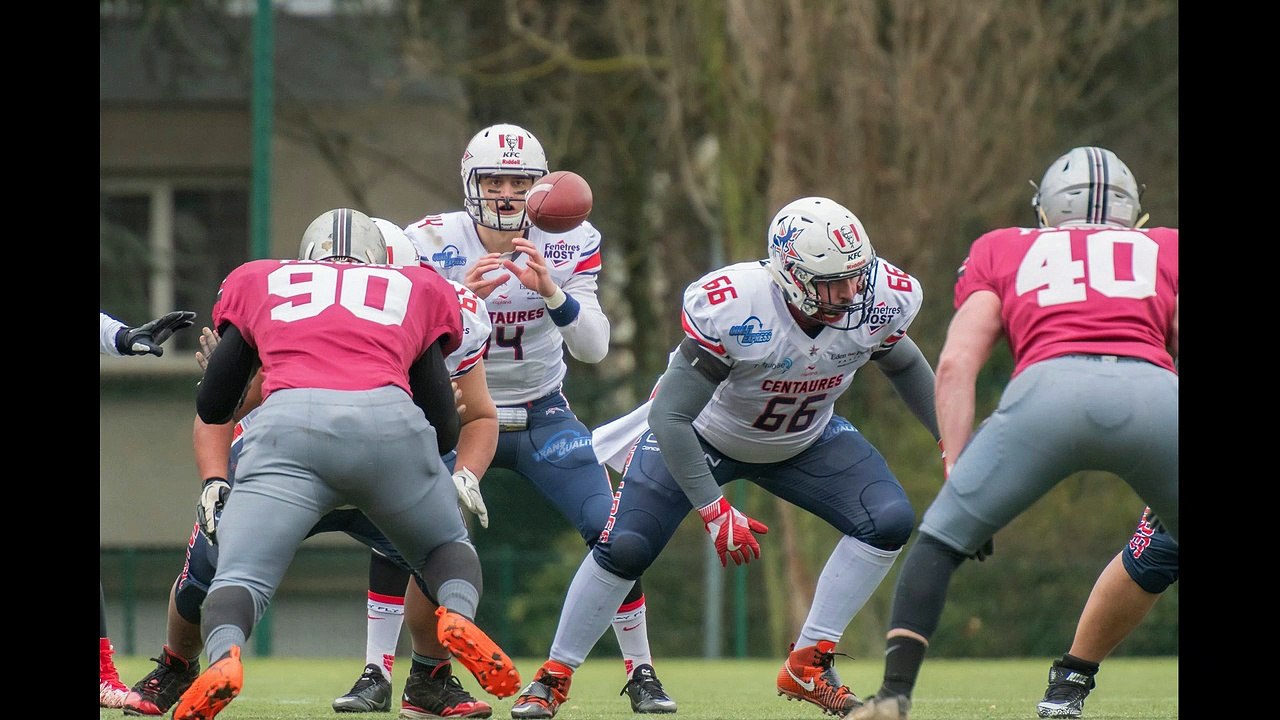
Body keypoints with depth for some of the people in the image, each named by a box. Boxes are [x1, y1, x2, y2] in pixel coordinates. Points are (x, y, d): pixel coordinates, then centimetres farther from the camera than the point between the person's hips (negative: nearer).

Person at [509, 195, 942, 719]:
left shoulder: (880, 299, -27)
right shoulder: (731, 309, -41)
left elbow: (904, 365, 0)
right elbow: (671, 418, -34)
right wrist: (714, 511, -36)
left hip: (804, 440, 4)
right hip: (701, 434, -4)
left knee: (889, 520, -16)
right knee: (624, 547, -12)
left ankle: (808, 665, -7)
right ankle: (553, 676, 10)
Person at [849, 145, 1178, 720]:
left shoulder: (1002, 251, 31)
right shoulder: (1163, 250, 33)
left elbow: (956, 364, 19)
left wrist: (959, 470, 17)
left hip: (1049, 387, -1)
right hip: (1153, 390, 1)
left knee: (940, 540, 15)